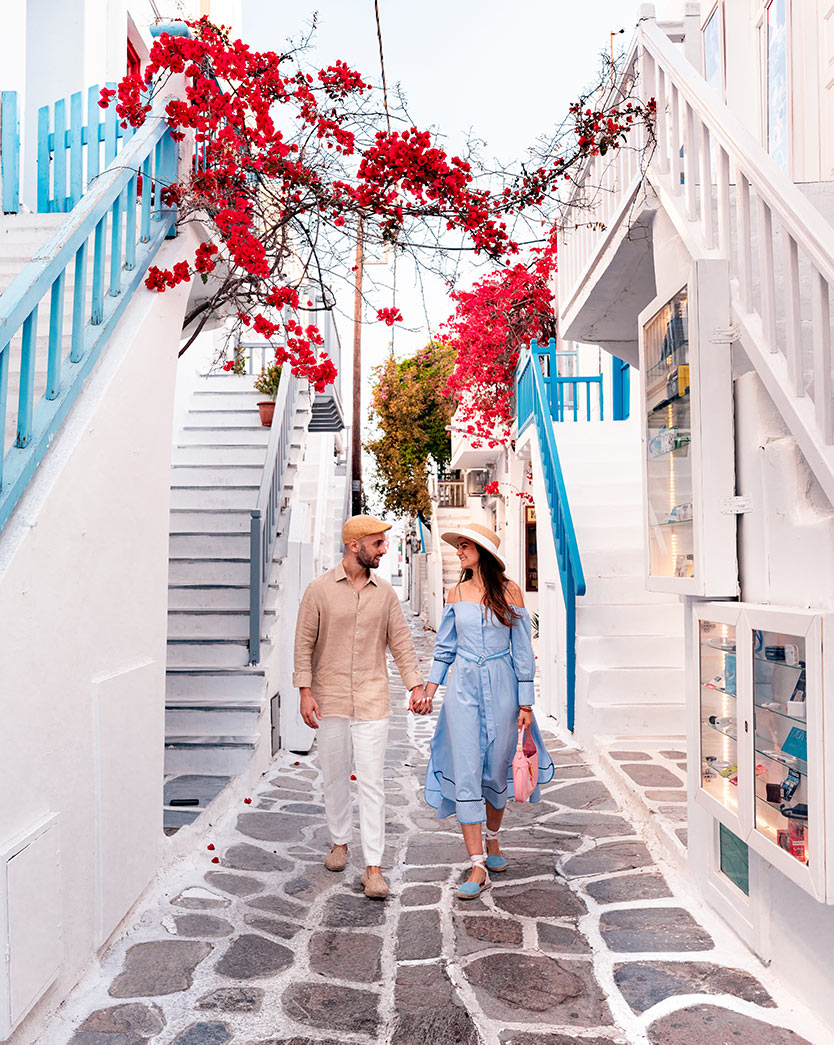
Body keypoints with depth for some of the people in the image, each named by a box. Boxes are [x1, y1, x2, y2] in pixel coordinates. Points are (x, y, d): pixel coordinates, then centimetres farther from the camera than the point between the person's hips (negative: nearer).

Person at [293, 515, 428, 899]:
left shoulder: (385, 592, 5)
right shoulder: (320, 589, -3)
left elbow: (401, 641, 7)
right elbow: (304, 643, -1)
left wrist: (416, 685, -2)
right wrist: (305, 691, -8)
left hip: (372, 699, 1)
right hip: (330, 698, -1)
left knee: (372, 782, -2)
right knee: (335, 776, 13)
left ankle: (373, 868, 4)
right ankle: (339, 842, 35)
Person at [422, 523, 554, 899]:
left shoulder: (510, 591, -2)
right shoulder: (457, 593, 6)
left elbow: (522, 650, 0)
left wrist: (525, 703, -2)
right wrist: (429, 689, 4)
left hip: (500, 687, -1)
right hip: (463, 687, 2)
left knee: (497, 769, 10)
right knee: (465, 772, -5)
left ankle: (492, 838, 36)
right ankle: (478, 865, 1)